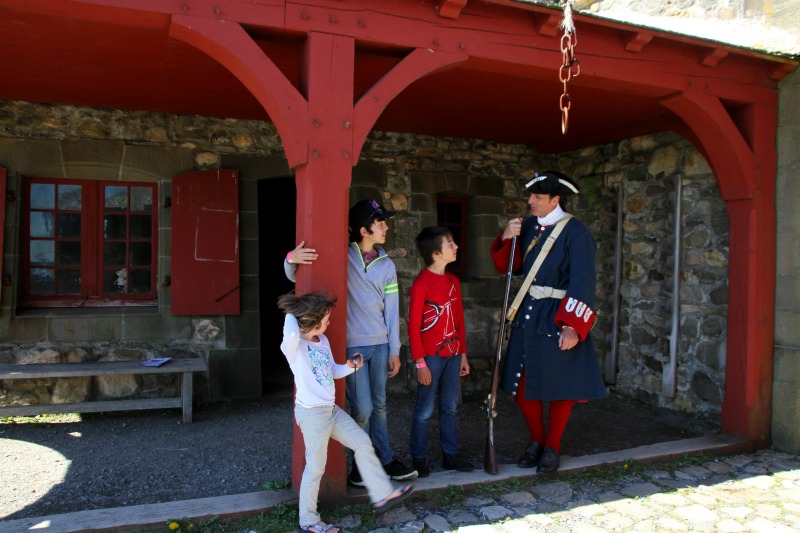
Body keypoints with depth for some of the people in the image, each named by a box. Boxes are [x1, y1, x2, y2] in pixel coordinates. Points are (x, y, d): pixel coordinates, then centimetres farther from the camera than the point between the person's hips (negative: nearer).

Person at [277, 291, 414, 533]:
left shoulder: (323, 340, 7)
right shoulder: (294, 346, -19)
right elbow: (291, 332, -45)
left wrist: (349, 367, -2)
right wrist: (291, 315, -23)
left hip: (331, 409, 9)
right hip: (312, 413, -9)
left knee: (363, 442, 12)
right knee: (316, 468, 4)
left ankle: (382, 495, 24)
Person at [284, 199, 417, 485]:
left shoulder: (387, 265, 8)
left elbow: (391, 310, 8)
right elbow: (294, 276, -3)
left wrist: (394, 351, 6)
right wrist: (291, 259, -26)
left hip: (380, 345, 4)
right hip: (352, 345, -4)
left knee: (379, 406, 14)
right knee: (362, 409, -3)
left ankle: (385, 461, 26)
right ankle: (361, 463, 19)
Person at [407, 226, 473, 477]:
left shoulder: (453, 281, 10)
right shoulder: (422, 283, -13)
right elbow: (413, 325, -13)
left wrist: (463, 353, 15)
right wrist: (420, 363, -14)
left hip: (452, 354, 7)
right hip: (431, 356, -7)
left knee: (450, 407, 15)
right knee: (425, 410, 4)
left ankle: (451, 455, 27)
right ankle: (419, 459, 17)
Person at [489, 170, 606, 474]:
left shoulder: (575, 233, -12)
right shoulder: (529, 227, 7)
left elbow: (582, 284, -16)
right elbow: (509, 267, 11)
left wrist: (572, 326, -22)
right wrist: (506, 239, -7)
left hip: (558, 319, -6)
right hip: (528, 315, 6)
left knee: (559, 386, 8)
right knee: (523, 385, 9)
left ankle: (552, 448, 26)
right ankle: (536, 442, 29)